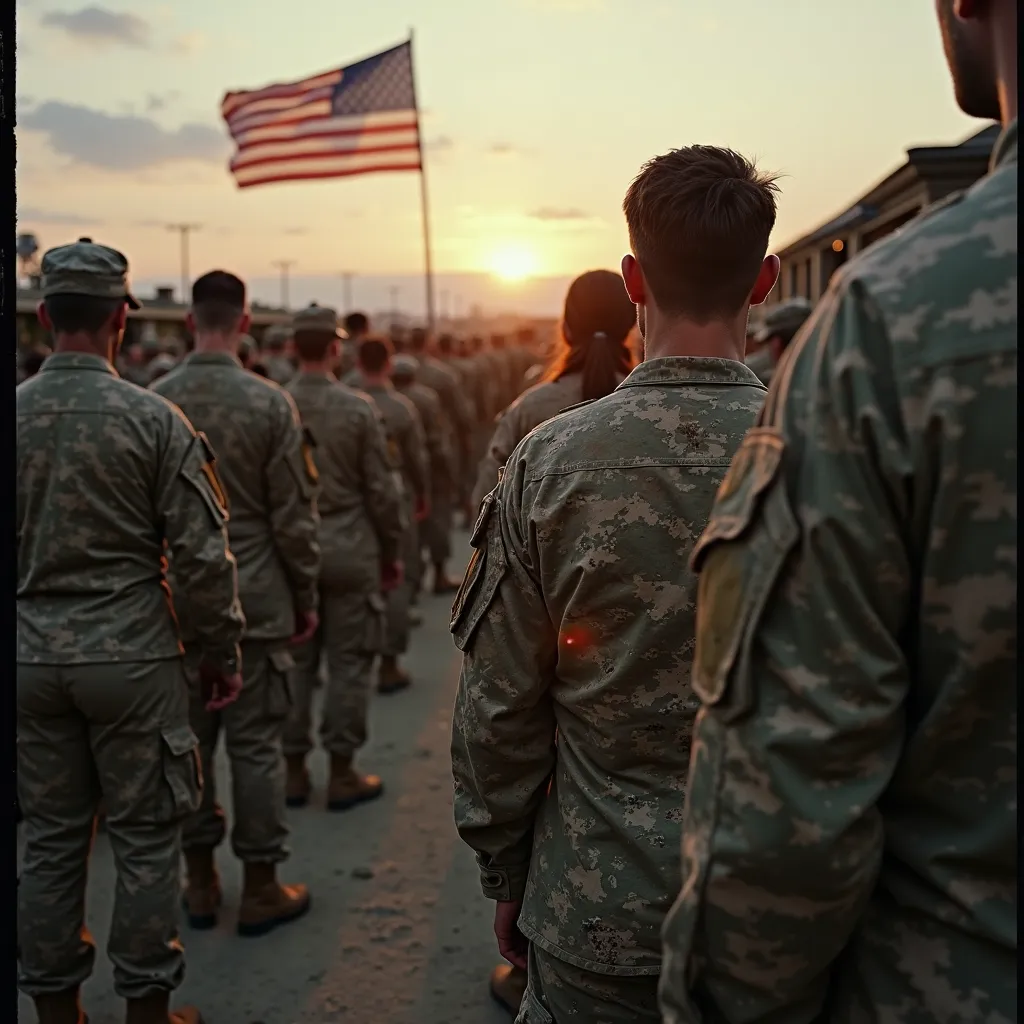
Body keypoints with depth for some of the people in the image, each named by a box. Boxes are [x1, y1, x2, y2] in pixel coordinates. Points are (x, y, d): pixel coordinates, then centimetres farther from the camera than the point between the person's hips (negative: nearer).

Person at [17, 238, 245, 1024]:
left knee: (51, 839, 15)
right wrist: (224, 653, 1)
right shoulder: (154, 419, -11)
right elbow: (202, 555, -11)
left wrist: (25, 633, 18)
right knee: (146, 838, 10)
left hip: (32, 660, 4)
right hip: (132, 657, -3)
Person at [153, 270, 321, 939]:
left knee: (189, 740, 13)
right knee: (256, 745, 6)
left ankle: (201, 883, 26)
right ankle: (261, 888, 16)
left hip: (178, 602, 4)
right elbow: (294, 516, -8)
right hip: (255, 601, -3)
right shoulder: (270, 402, -11)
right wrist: (306, 598, 3)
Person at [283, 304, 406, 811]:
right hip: (349, 549, -3)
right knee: (349, 661, 5)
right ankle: (342, 773, 12)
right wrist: (391, 551, 5)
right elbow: (381, 489, -6)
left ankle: (294, 769, 20)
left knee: (294, 661, 11)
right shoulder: (357, 407, -9)